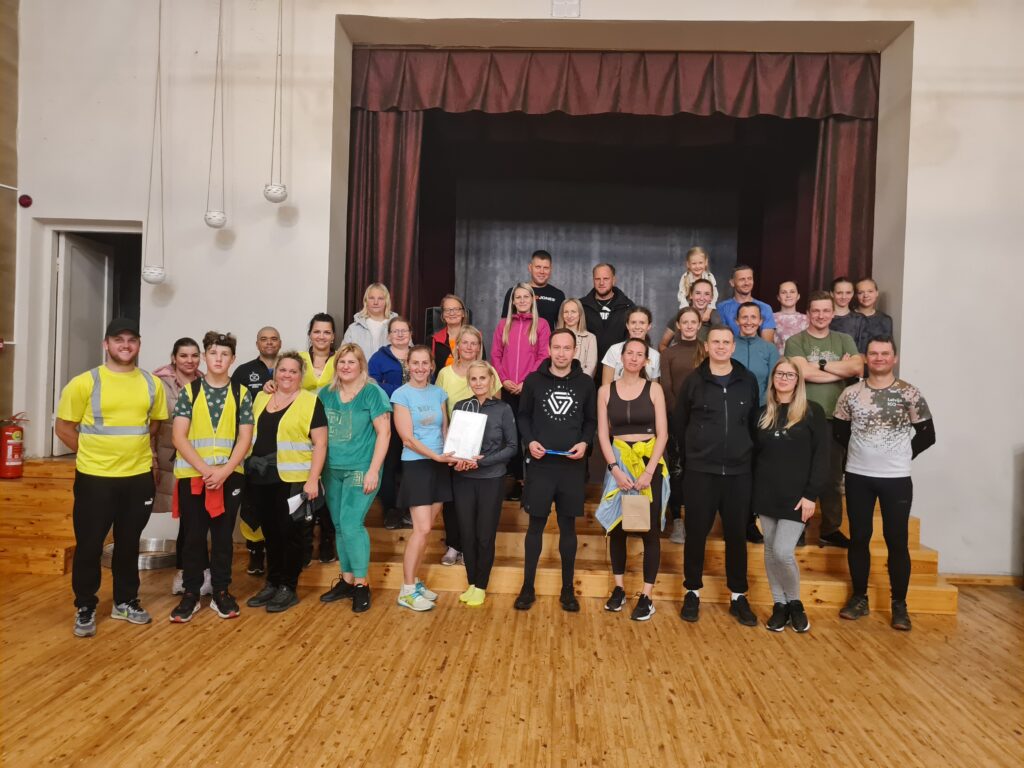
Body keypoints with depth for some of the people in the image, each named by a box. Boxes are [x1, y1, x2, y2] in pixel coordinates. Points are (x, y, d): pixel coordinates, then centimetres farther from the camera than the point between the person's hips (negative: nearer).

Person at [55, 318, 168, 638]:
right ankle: (85, 608, 23)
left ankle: (125, 601, 30)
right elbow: (63, 427, -2)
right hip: (95, 478, -3)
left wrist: (140, 453, 7)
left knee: (129, 544, 15)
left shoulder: (152, 384, 2)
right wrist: (95, 454, 1)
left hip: (139, 477, 3)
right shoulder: (84, 383, -8)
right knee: (89, 545, 6)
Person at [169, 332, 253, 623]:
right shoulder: (189, 391, 2)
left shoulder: (241, 394, 3)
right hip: (192, 475, 0)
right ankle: (191, 593, 17)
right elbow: (179, 437, -4)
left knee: (223, 535, 7)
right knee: (193, 536, 5)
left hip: (229, 476, 0)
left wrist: (223, 471, -13)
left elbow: (245, 438, -1)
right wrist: (205, 469, -14)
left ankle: (221, 592, 19)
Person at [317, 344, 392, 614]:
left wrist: (373, 470, -14)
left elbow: (384, 432, -9)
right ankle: (346, 581, 23)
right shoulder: (325, 394, 8)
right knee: (339, 527, 10)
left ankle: (361, 584, 1)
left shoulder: (372, 393, -6)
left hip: (360, 470, -5)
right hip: (332, 470, 6)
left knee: (351, 524, -12)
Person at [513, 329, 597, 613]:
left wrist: (585, 442, -8)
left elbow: (592, 420, 10)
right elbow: (523, 416, 8)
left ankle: (567, 590, 21)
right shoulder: (533, 381, 2)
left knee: (568, 527, 9)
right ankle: (527, 588, 18)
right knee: (536, 525, 6)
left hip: (572, 466, 1)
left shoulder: (585, 383, 3)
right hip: (540, 464, -1)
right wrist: (529, 441, -9)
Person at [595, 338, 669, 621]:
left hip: (651, 463, -1)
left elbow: (662, 434, -4)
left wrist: (648, 472, -13)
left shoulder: (654, 389, 0)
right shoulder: (606, 390, 4)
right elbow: (603, 434, 1)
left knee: (650, 529, 1)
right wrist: (615, 468, -12)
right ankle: (618, 588, 22)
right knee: (616, 527, 8)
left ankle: (647, 596, 10)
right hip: (618, 464, 1)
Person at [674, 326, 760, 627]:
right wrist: (691, 454, 8)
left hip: (738, 471, 1)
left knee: (736, 534, 8)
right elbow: (679, 423, 7)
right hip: (699, 471, -1)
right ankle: (692, 592, 19)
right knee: (696, 533, 4)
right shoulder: (693, 381, 0)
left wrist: (747, 453, 9)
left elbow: (754, 422, 11)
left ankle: (738, 597, 20)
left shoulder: (748, 381, 4)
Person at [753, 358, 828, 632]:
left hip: (796, 495, -4)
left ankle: (795, 603, 14)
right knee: (770, 552, 7)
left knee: (783, 552, -10)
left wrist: (811, 495, -12)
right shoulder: (763, 413, 9)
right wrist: (753, 491, 4)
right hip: (766, 494, 4)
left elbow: (821, 456, -6)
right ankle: (779, 605, 21)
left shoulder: (812, 412, -2)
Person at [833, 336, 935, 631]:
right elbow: (839, 432, 11)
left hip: (897, 478, -1)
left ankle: (899, 604, 16)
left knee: (897, 541, 3)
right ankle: (859, 598, 20)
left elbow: (927, 435, 2)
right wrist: (862, 452, 8)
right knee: (859, 538, 8)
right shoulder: (851, 393, 1)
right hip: (858, 477, 2)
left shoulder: (909, 393, -3)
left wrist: (903, 456, 3)